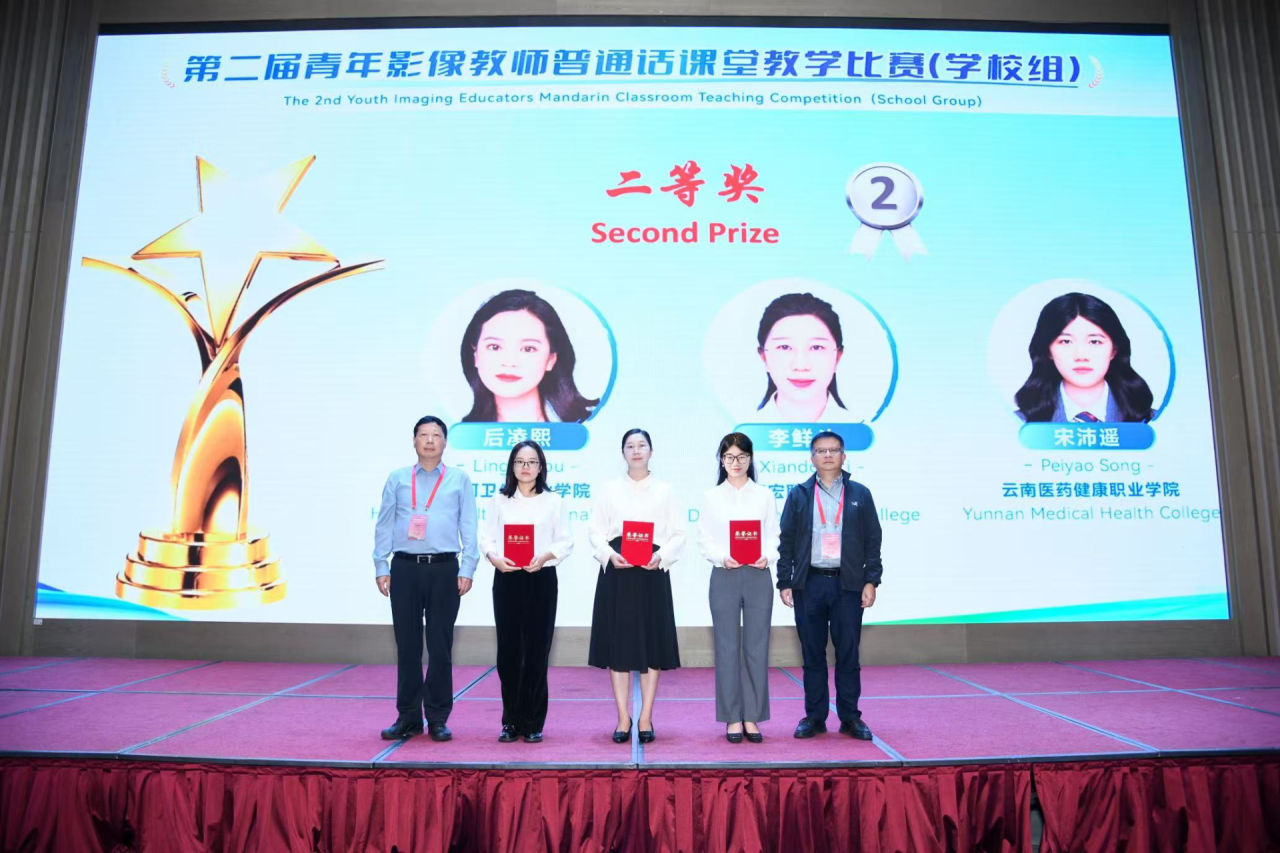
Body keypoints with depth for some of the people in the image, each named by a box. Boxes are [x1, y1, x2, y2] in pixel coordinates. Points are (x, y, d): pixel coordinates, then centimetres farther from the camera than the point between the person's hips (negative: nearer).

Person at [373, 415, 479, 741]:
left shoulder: (459, 479, 6)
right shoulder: (397, 479, 10)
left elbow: (468, 528, 3)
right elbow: (384, 525, 9)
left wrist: (466, 570, -5)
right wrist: (381, 567, 1)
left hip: (443, 569, -1)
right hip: (405, 569, 2)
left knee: (440, 647, 3)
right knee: (407, 646, 7)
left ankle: (438, 719, 13)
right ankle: (408, 717, 18)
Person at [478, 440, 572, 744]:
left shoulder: (554, 502, 5)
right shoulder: (499, 500, 8)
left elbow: (565, 541, 1)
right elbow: (486, 537, 4)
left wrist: (544, 557, -16)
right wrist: (495, 558, -15)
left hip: (542, 580, -1)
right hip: (507, 580, 1)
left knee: (536, 652, 1)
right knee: (509, 651, 3)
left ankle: (532, 723, 13)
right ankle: (510, 721, 16)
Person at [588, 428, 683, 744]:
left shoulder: (664, 491, 9)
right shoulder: (609, 490, 9)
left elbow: (678, 534, 5)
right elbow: (596, 533, 5)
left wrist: (661, 555, -13)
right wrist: (609, 554, -14)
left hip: (652, 572, 0)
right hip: (616, 571, 0)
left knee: (653, 643, 1)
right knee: (618, 643, 1)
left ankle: (646, 719, 12)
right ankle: (623, 719, 11)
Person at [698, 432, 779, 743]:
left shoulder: (765, 495, 8)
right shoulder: (711, 497, 6)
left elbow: (773, 536, 5)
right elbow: (705, 539, 3)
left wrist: (768, 557, -14)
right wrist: (722, 557, -15)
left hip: (758, 576, 1)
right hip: (724, 576, -1)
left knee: (756, 647, 3)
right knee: (727, 648, 2)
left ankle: (752, 717, 13)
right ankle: (732, 719, 11)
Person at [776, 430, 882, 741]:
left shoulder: (860, 494, 8)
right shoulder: (798, 495, 8)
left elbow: (872, 540, 7)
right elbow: (786, 541, 7)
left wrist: (871, 581, -2)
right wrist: (785, 582, 0)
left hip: (848, 585, 0)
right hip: (808, 584, 1)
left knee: (848, 654, 3)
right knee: (812, 654, 5)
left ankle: (850, 718, 14)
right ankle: (814, 717, 14)